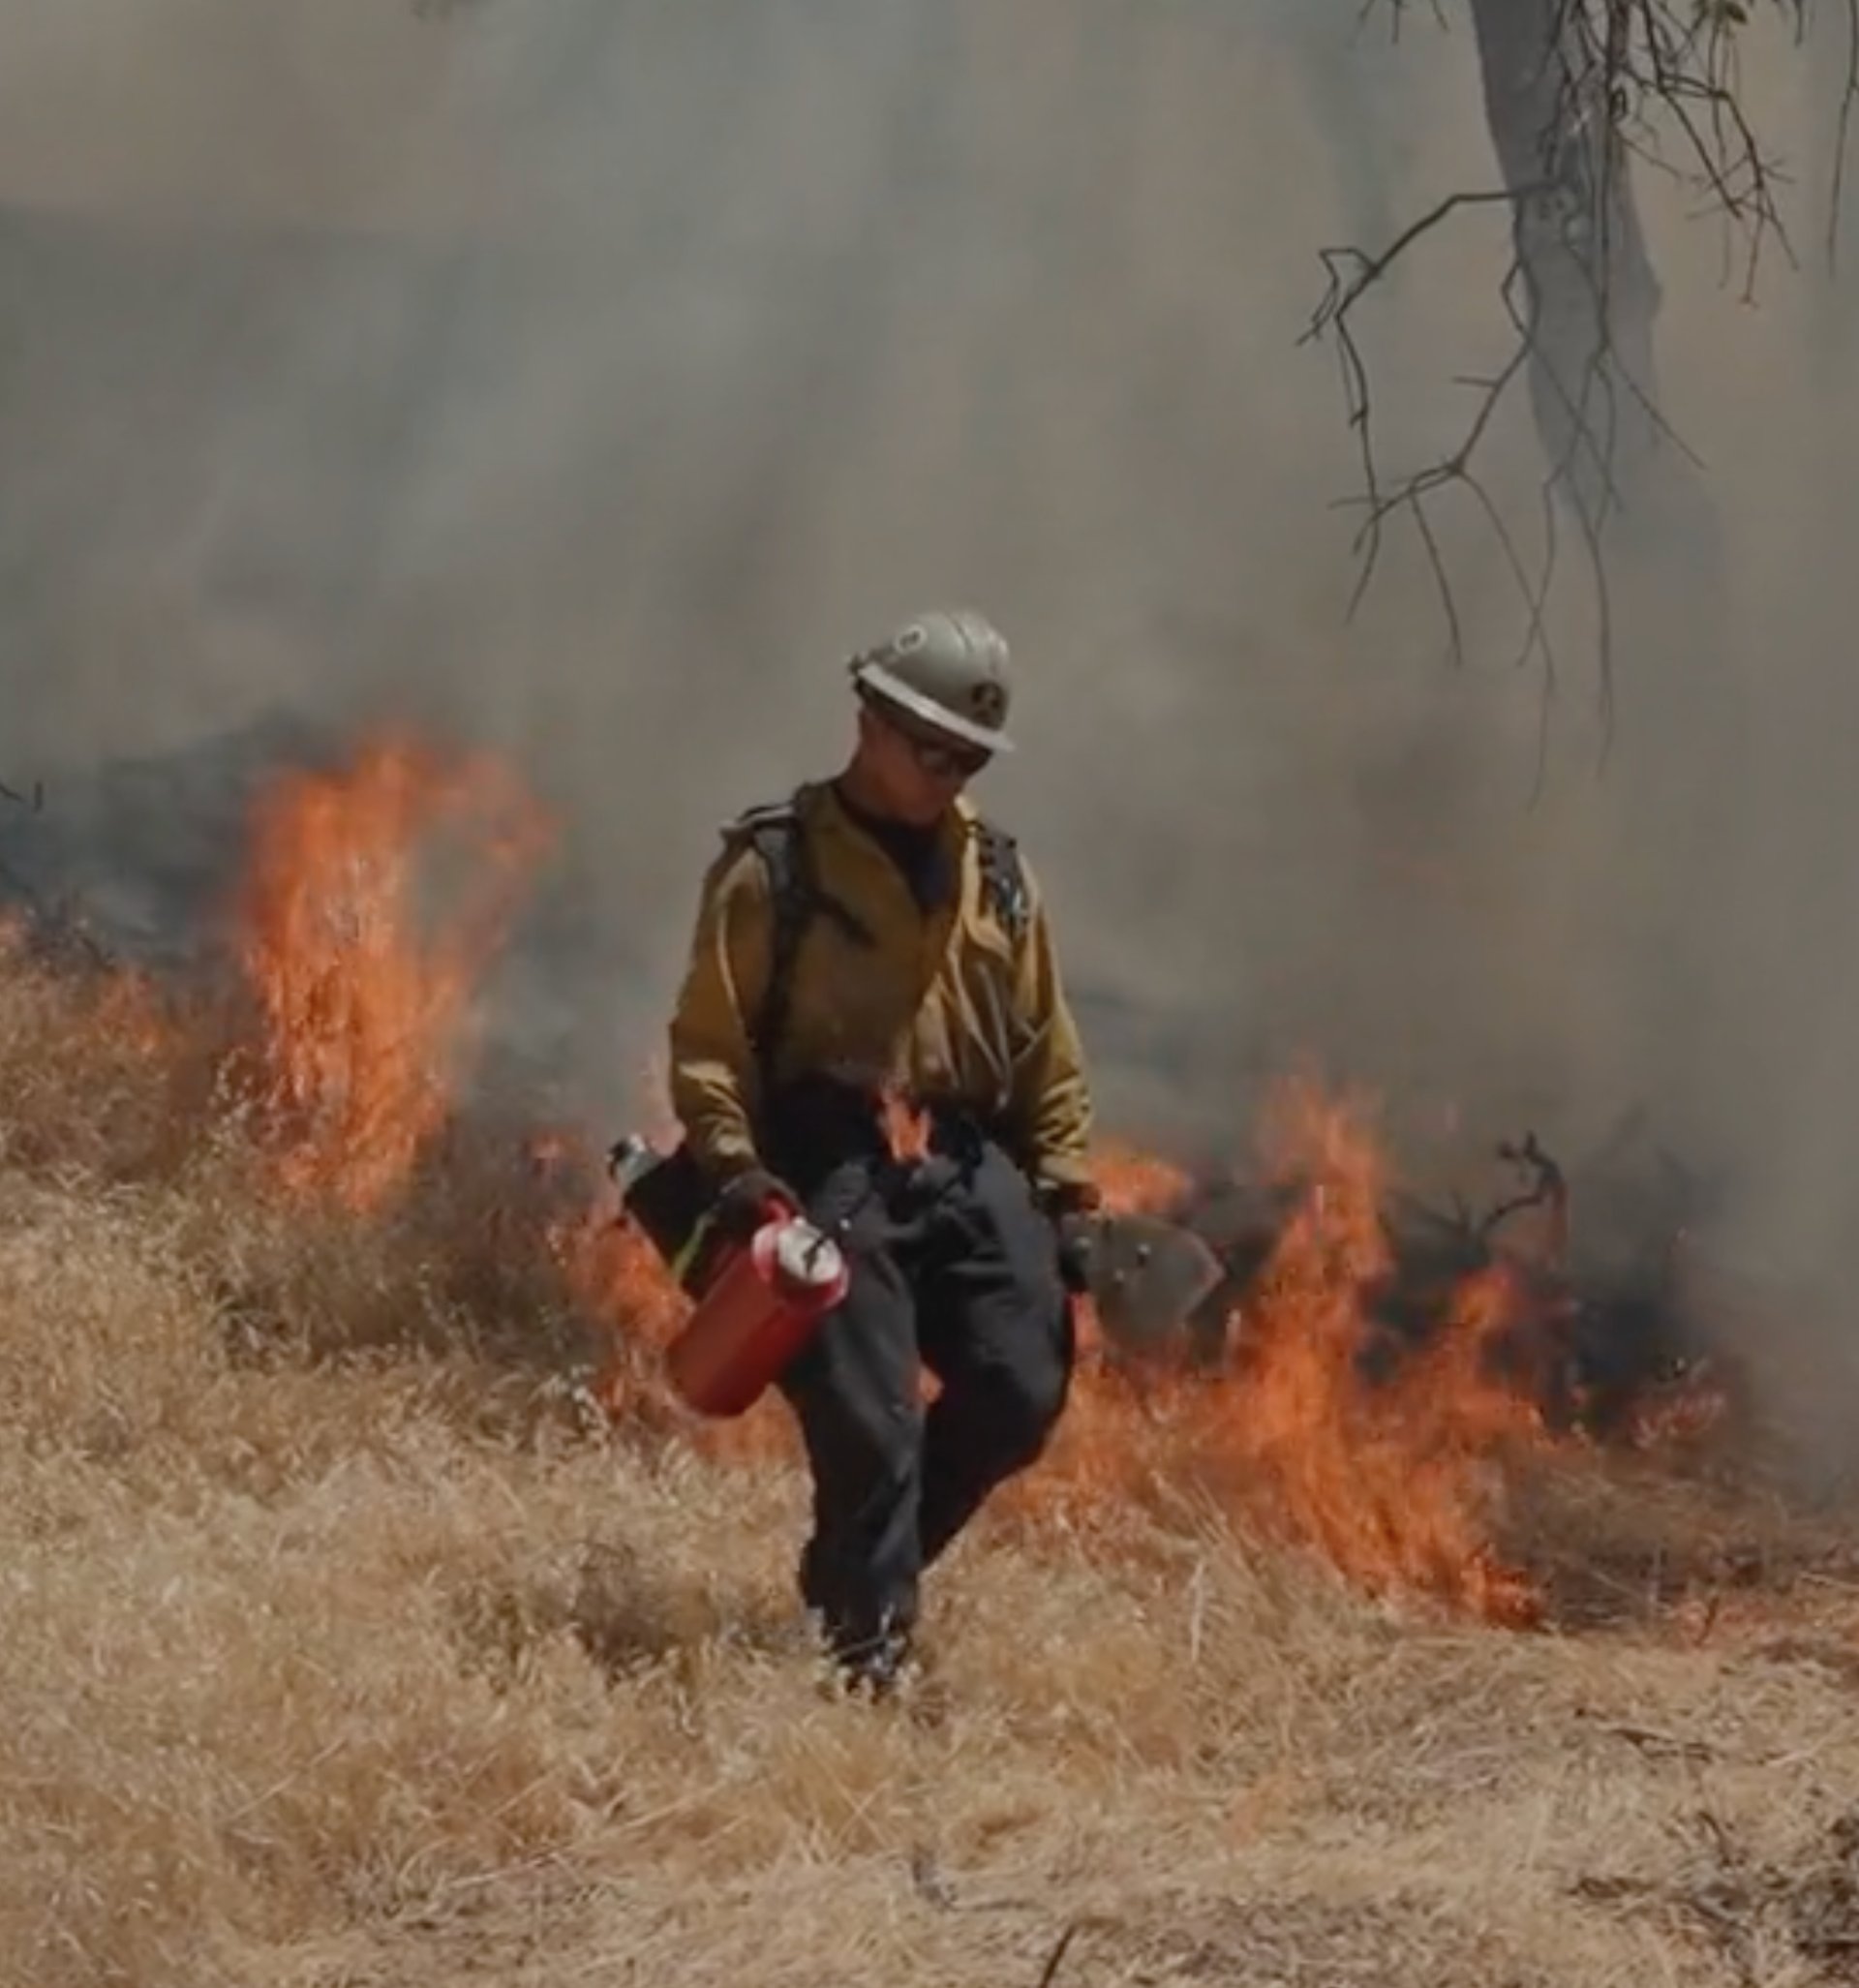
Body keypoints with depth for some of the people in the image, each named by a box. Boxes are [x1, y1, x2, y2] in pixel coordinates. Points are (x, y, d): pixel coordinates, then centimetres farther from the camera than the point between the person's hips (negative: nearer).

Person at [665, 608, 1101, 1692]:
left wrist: (1069, 1193, 9)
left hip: (969, 1165, 5)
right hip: (829, 1168, -5)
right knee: (868, 1419, -11)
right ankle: (869, 1643, 2)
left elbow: (1049, 1048, 16)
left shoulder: (999, 873, 15)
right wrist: (734, 1168, -15)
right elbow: (710, 1035, -3)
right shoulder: (775, 863, 0)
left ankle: (857, 1564, 19)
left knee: (1020, 1395, -3)